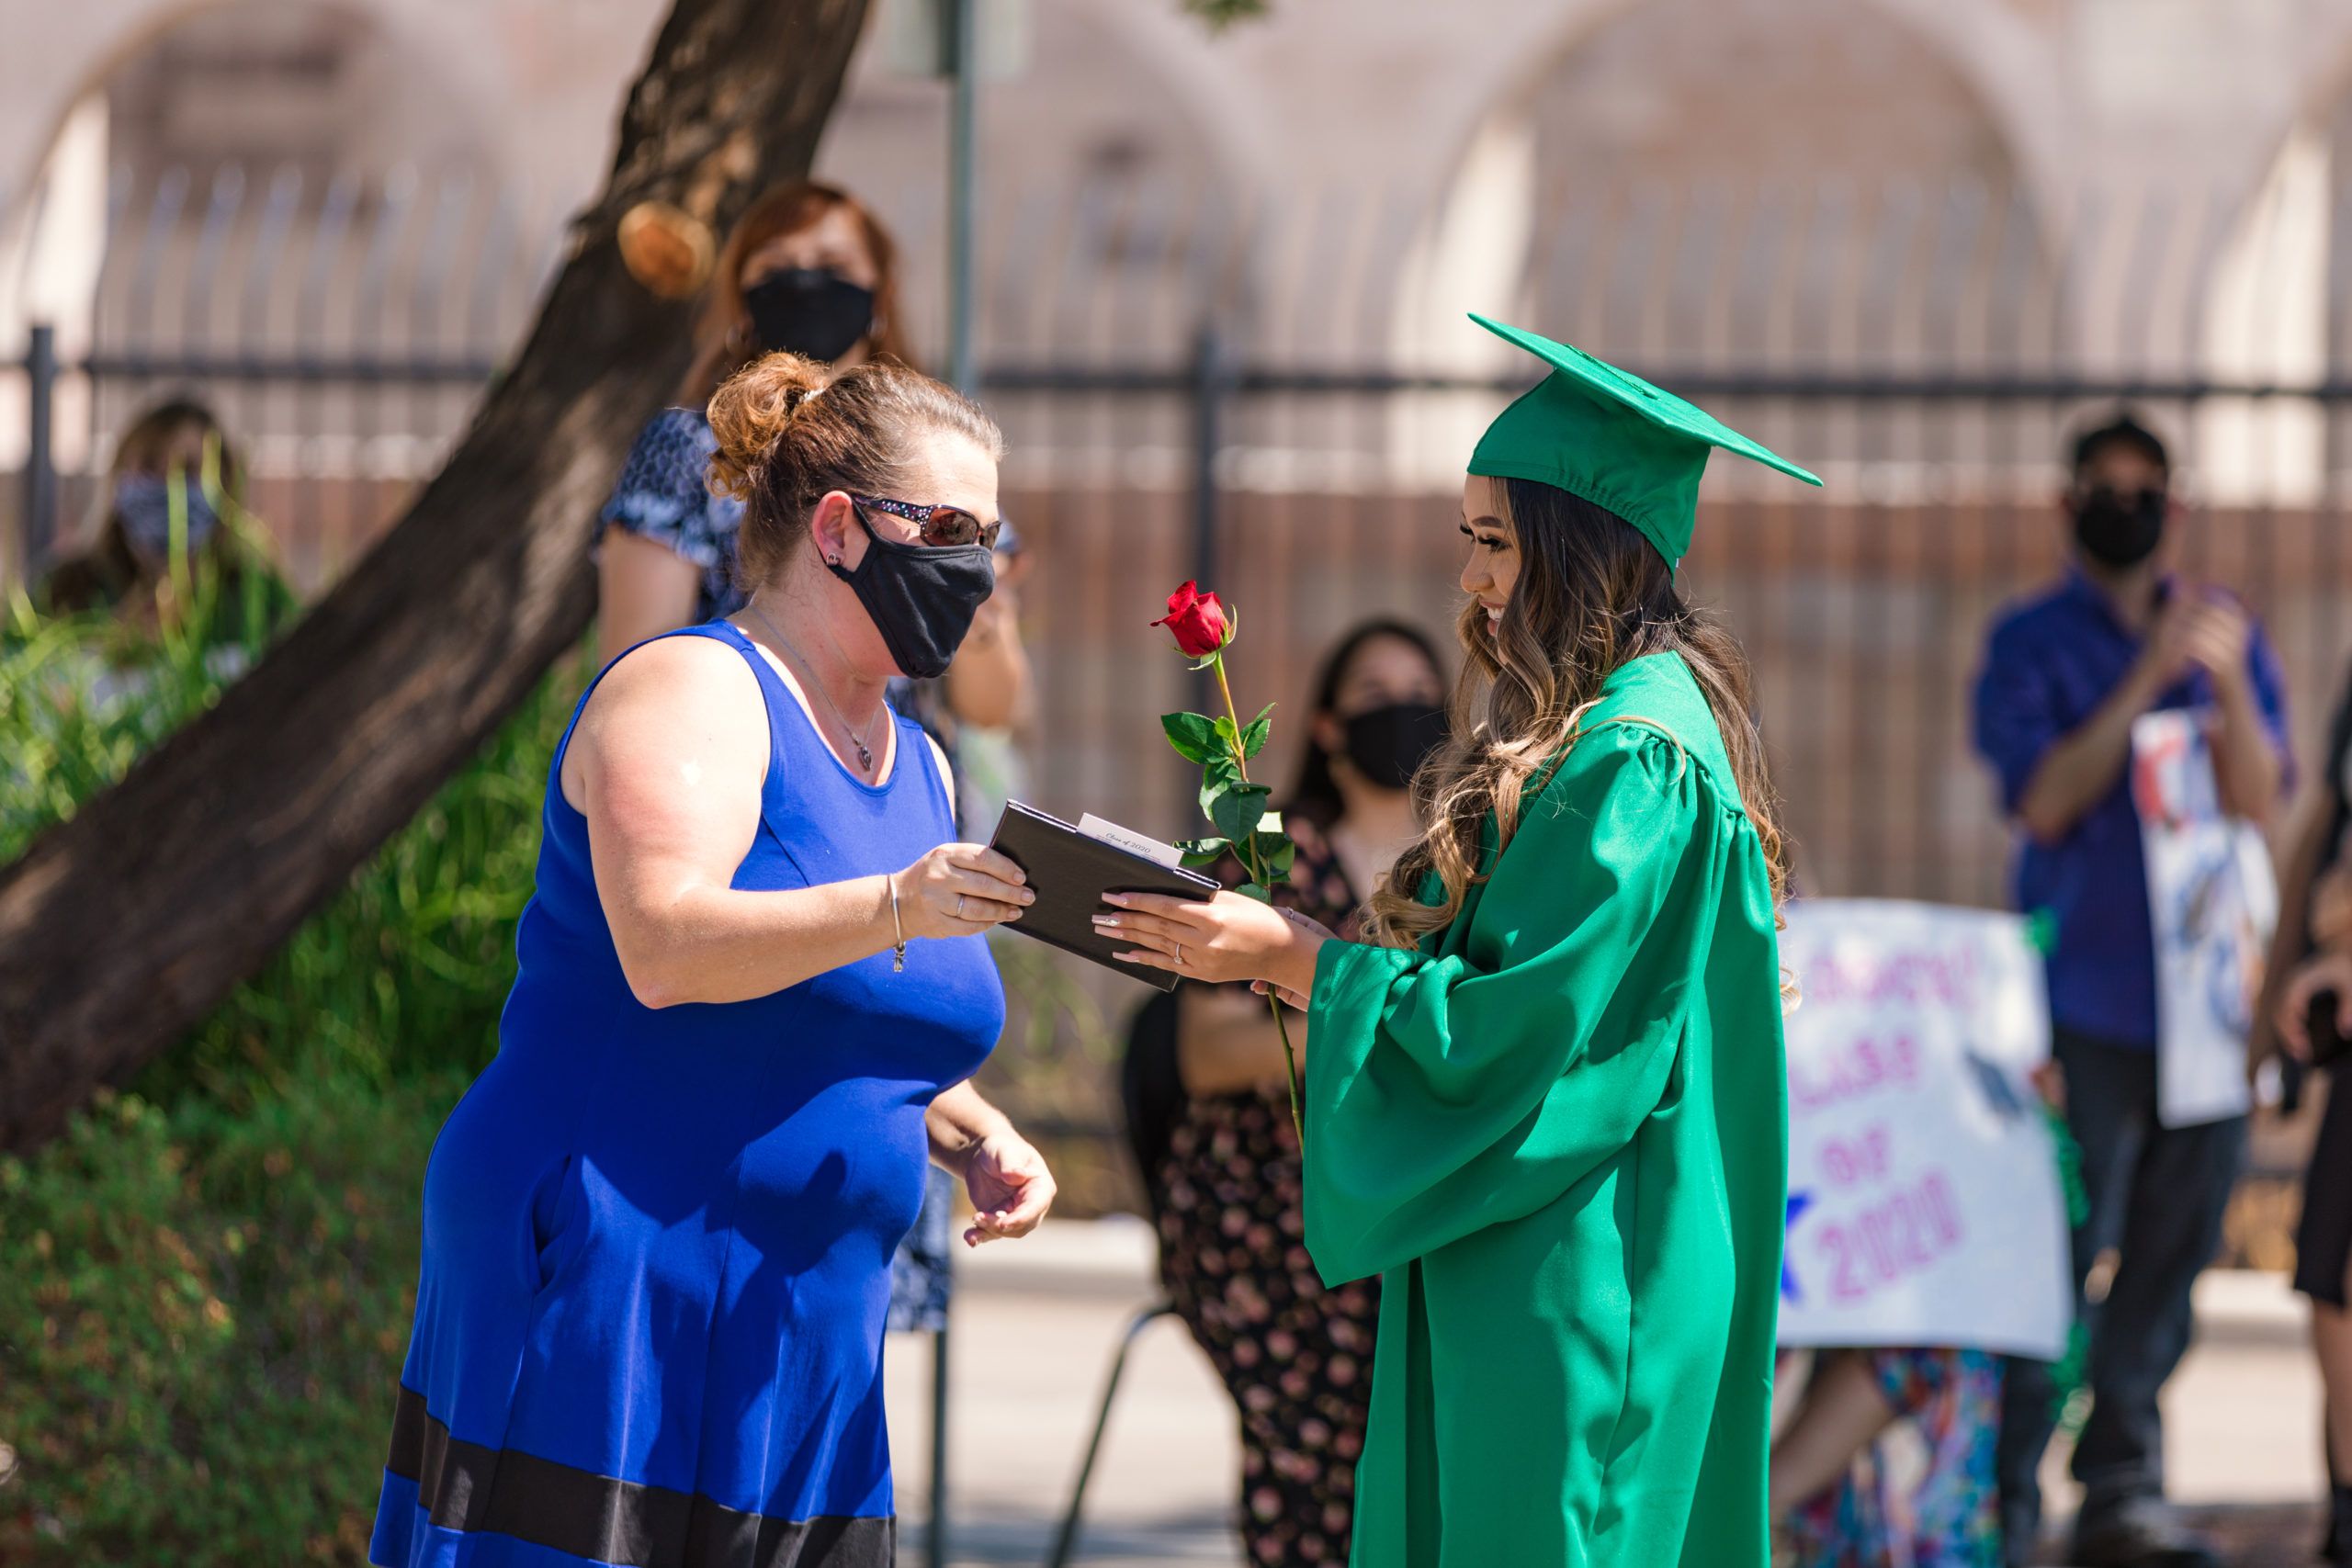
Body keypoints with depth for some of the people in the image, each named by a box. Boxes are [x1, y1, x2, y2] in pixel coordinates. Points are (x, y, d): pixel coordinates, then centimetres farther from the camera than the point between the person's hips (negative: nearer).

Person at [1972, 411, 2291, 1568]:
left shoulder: (2225, 629, 13)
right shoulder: (2031, 645, 3)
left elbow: (2258, 802, 2)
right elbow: (2044, 802, -9)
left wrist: (2228, 685, -14)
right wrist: (2147, 680, -15)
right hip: (2088, 1000, -4)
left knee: (2169, 1259, 5)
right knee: (2058, 1259, -10)